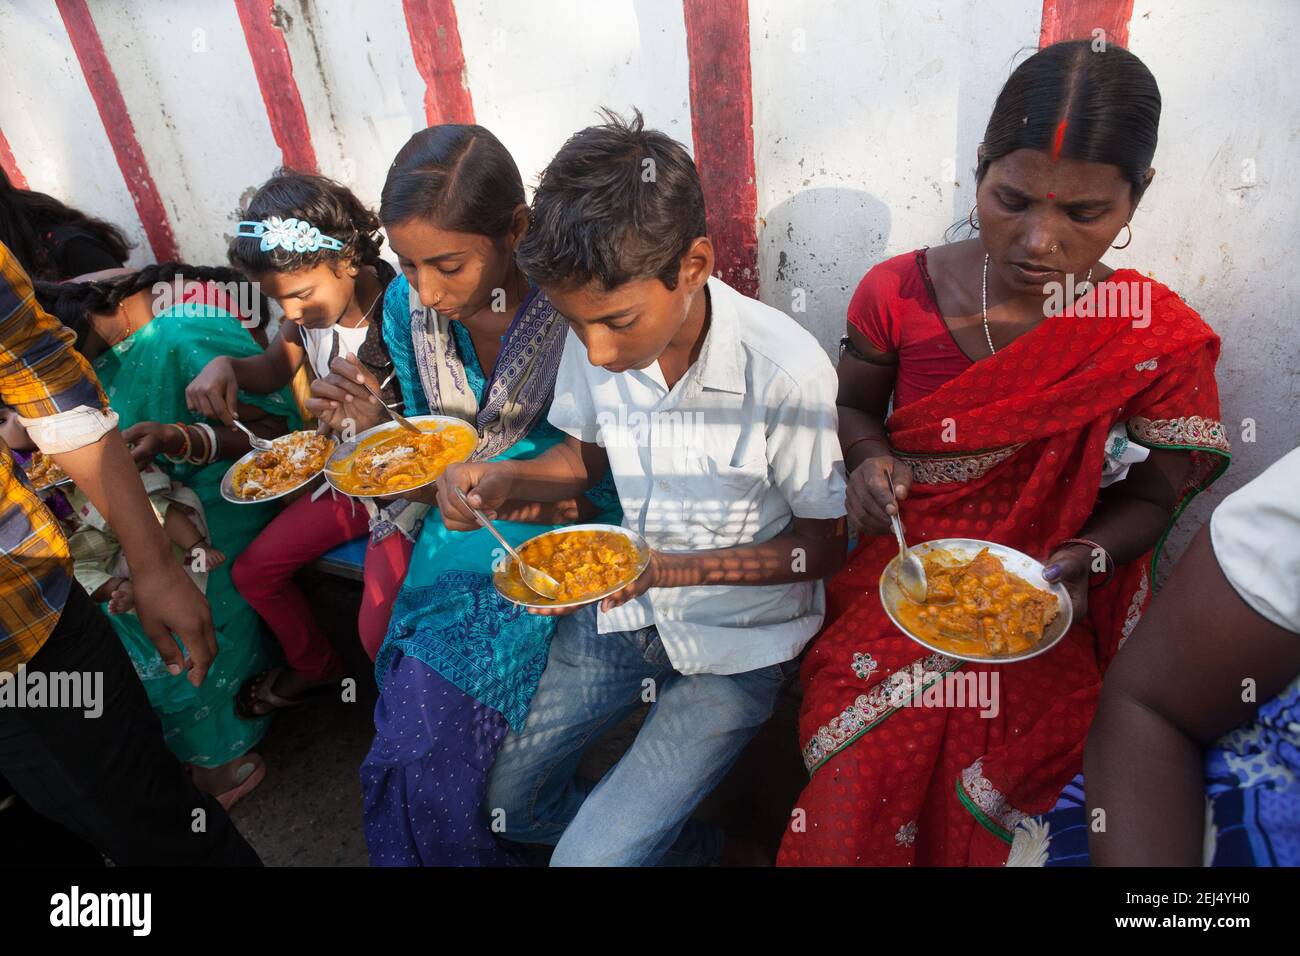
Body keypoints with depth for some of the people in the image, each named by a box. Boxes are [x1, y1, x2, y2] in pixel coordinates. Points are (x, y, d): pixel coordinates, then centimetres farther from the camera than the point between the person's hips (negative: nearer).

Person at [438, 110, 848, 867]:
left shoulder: (786, 372, -27)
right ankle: (691, 848, 32)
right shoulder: (596, 336, -12)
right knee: (504, 800, 11)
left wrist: (670, 569, -26)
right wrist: (501, 481, -14)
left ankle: (686, 840, 26)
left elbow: (826, 544, -14)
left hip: (735, 644, -5)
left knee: (588, 856, -9)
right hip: (625, 611, 6)